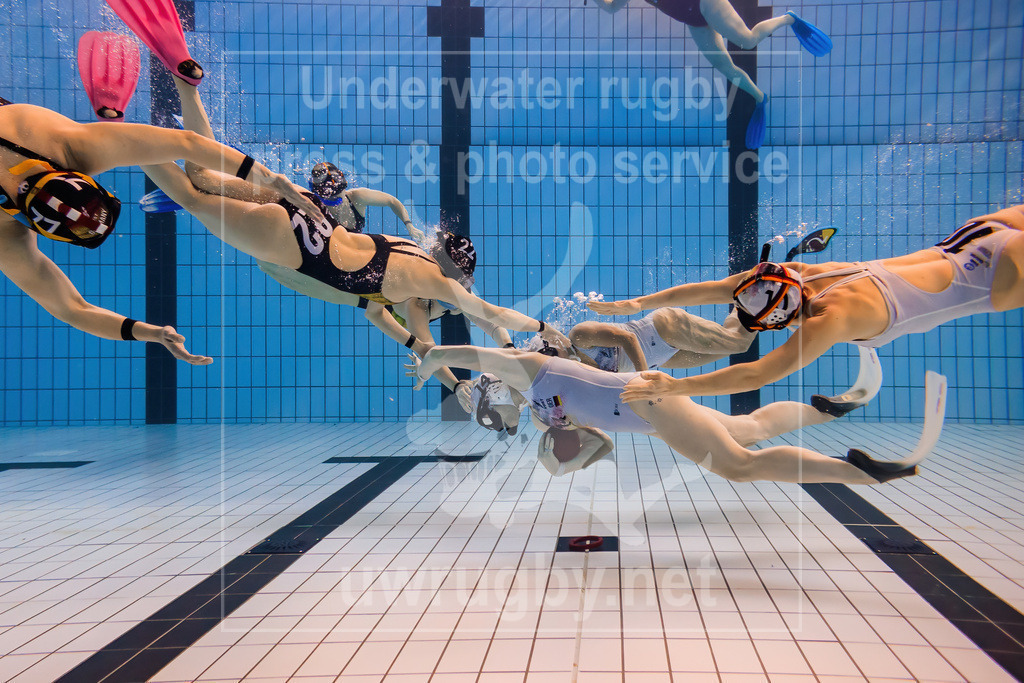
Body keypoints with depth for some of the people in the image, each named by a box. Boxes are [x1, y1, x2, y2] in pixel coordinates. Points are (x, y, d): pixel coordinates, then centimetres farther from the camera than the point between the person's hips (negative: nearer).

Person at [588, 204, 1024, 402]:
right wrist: (640, 304, -19)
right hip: (964, 245, 6)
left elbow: (758, 375, -45)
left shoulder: (832, 318, -39)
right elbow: (710, 289, -15)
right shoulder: (798, 273, -18)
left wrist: (674, 387, -46)